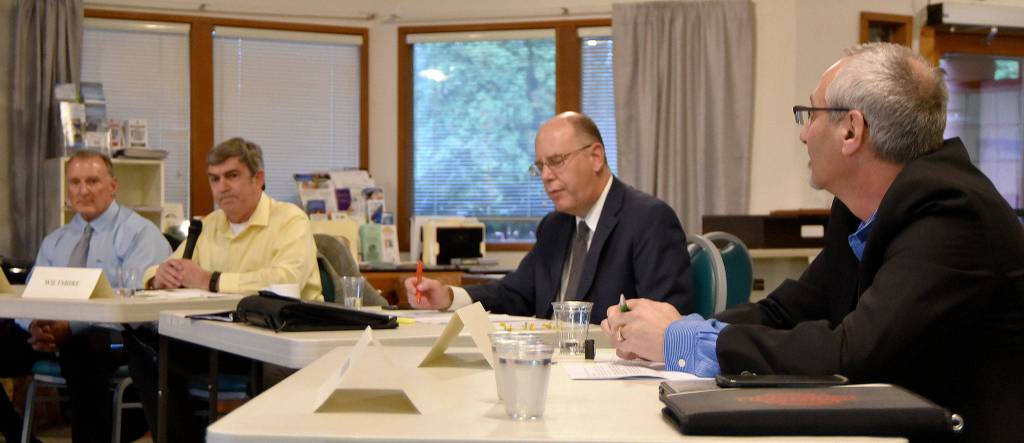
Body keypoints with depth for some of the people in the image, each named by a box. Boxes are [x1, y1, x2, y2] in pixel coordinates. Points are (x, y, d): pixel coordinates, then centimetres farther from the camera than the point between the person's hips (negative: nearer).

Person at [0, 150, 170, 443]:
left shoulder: (139, 233, 2)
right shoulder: (54, 241, 23)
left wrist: (70, 327, -24)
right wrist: (35, 326, -13)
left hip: (111, 334, -6)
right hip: (48, 335, 7)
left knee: (80, 350, -39)